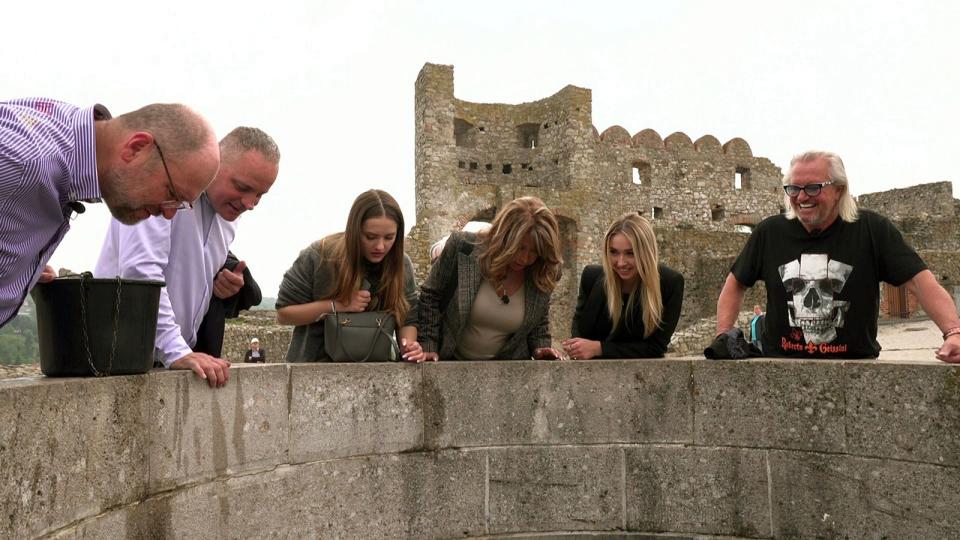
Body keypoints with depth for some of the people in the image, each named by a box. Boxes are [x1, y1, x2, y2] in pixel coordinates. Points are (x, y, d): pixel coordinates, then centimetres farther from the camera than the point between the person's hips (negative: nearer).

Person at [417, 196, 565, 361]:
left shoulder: (544, 277, -8)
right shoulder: (462, 248, -16)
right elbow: (430, 297, -4)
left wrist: (540, 349, -7)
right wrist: (428, 347, -8)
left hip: (506, 367, 2)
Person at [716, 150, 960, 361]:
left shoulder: (871, 230, 0)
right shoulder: (769, 232, 6)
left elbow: (920, 280, -7)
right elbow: (735, 284, 15)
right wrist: (723, 338, 2)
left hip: (855, 362, 1)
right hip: (779, 364, 0)